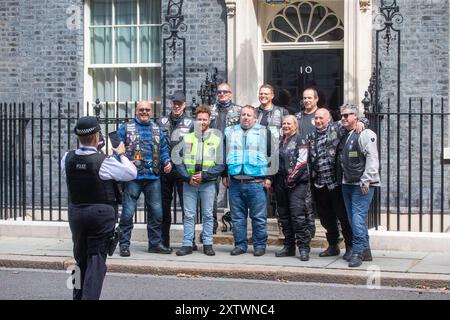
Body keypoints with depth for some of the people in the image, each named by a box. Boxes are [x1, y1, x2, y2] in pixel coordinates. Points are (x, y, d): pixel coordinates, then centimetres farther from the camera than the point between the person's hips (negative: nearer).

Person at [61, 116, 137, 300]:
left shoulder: (67, 159, -5)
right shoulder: (104, 161, -17)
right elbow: (131, 173, -6)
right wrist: (121, 154, 10)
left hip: (75, 212, 5)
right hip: (101, 213, -5)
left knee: (80, 258, 18)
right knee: (96, 258, 0)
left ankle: (78, 296, 28)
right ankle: (90, 296, -8)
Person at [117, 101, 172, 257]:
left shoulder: (157, 129, 17)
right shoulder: (126, 128, 4)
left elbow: (163, 148, 17)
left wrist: (167, 161, -2)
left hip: (153, 177, 4)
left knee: (156, 212, 8)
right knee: (128, 212, -4)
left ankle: (155, 243, 19)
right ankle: (124, 244, 4)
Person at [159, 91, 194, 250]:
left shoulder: (190, 123, 3)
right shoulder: (162, 121, 10)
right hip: (164, 170, 3)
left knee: (187, 205, -2)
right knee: (164, 206, 8)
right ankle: (164, 241, 17)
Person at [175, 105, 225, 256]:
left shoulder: (217, 138, 3)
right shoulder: (187, 138, 8)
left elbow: (220, 165, -1)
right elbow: (179, 161, 4)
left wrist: (204, 175, -12)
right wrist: (188, 177, -10)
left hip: (208, 183, -1)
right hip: (189, 183, 1)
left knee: (208, 214, 4)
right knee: (189, 215, 2)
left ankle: (208, 244, 11)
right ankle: (187, 244, 6)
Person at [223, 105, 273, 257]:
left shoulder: (264, 132, 7)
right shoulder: (229, 132, 15)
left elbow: (272, 156, 4)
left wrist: (269, 177, -3)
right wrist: (224, 176, 10)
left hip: (256, 183, -3)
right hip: (235, 182, 3)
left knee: (259, 217, 0)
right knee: (237, 217, 7)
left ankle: (260, 245, 8)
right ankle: (240, 245, 15)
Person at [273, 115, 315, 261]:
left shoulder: (300, 141, -2)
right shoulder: (280, 142, 18)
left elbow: (302, 162, -12)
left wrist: (291, 178, -16)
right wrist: (274, 180, 14)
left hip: (297, 183, -7)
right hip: (281, 183, 7)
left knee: (298, 214, -14)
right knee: (284, 216, 10)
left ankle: (304, 247, -11)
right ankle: (289, 246, 18)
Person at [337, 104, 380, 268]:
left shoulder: (365, 134, -8)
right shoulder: (343, 136, 17)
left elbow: (372, 158, -15)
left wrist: (366, 180, -19)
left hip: (362, 184, -9)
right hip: (347, 184, 9)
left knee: (358, 217, -13)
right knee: (353, 218, 10)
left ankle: (357, 252, -10)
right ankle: (365, 251, 19)